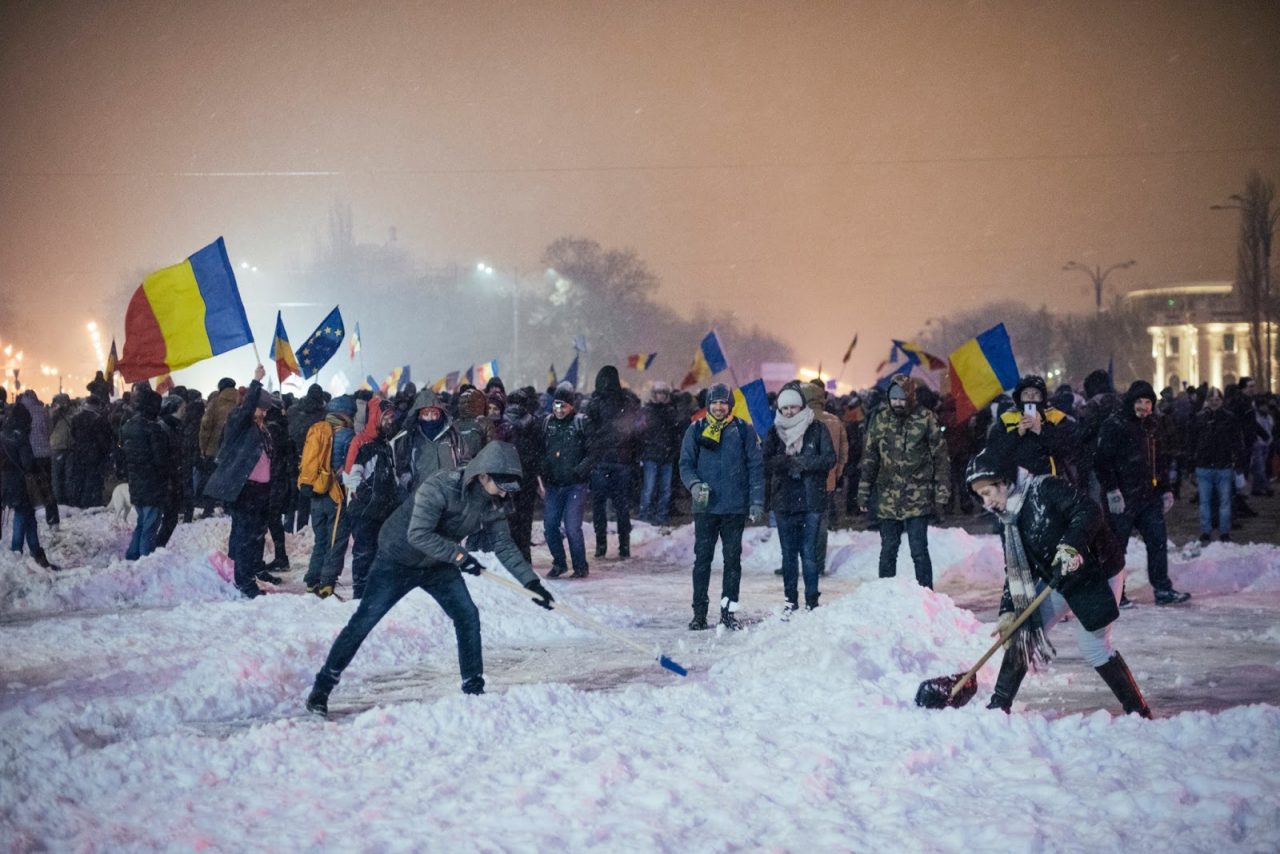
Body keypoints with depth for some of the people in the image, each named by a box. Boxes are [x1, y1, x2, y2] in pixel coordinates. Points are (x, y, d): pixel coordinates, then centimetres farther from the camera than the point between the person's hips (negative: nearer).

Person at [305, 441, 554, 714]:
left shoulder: (494, 503, -10)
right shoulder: (440, 487, -32)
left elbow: (504, 546, -3)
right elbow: (418, 534, -36)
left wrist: (531, 582, -11)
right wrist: (459, 555, -38)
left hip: (439, 565, 6)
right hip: (399, 559, -6)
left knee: (468, 616, -6)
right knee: (364, 621, -6)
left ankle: (474, 688, 6)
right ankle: (322, 688, 2)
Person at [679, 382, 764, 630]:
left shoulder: (744, 431, 4)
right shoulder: (696, 431, 5)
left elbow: (756, 467, 4)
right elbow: (686, 464, 4)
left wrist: (756, 501, -4)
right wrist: (694, 484, -16)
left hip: (735, 507, 0)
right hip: (705, 507, 0)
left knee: (733, 559, 4)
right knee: (702, 558, 1)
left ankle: (729, 610, 11)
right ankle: (699, 612, 4)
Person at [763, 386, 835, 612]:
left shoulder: (817, 429, 2)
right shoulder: (775, 432, 8)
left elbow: (830, 458, -4)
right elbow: (767, 462, -1)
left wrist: (802, 462, -15)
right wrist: (788, 461, -19)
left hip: (812, 500, -2)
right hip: (784, 500, 2)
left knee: (809, 552, -4)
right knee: (788, 553, 6)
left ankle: (812, 600, 1)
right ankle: (791, 600, 13)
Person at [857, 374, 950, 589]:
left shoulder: (926, 419, -4)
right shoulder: (880, 419, 5)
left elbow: (940, 458, -2)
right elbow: (869, 459, 11)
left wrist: (941, 495, -5)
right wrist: (864, 493, 8)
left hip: (918, 500, -3)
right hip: (888, 500, 3)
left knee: (919, 551, -3)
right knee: (888, 551, 10)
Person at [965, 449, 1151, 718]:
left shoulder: (1045, 489, -20)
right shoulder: (1011, 519, 4)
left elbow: (1088, 510, -29)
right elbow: (1016, 572, 5)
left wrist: (1072, 545, -42)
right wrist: (1008, 612, -3)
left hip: (1097, 573, -8)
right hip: (1058, 580, 8)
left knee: (1093, 646, -10)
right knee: (1023, 634, 2)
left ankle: (1138, 711, 3)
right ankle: (999, 706, 12)